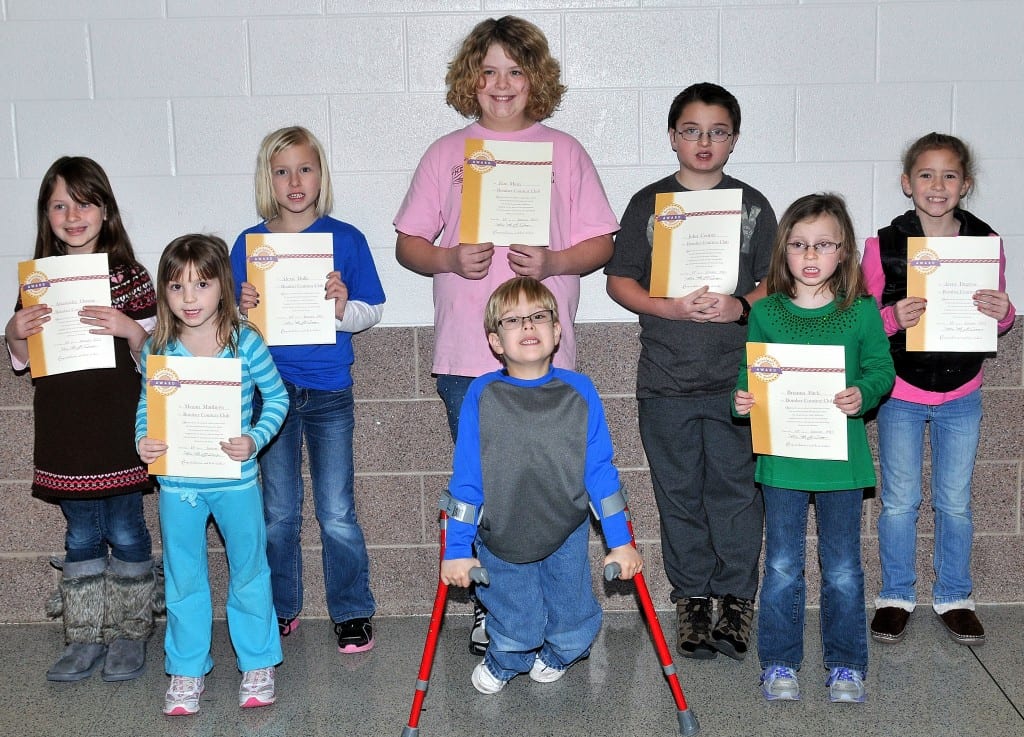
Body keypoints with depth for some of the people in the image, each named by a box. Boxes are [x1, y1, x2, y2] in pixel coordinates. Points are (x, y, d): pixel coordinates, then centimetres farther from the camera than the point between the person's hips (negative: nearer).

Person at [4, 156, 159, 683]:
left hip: (118, 428, -3)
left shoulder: (128, 276, -5)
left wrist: (129, 329, -24)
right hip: (63, 433, 3)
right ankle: (85, 638, 23)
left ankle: (129, 633, 20)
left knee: (125, 532, 6)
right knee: (80, 536, 13)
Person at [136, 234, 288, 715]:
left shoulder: (246, 343, -12)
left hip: (235, 481, -1)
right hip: (177, 484, 2)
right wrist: (143, 440, -12)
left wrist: (255, 439, -17)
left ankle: (257, 665, 29)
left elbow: (277, 396, -2)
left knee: (249, 571, 12)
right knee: (183, 580, 13)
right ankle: (187, 671, 29)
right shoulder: (157, 349, -6)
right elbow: (146, 404, 7)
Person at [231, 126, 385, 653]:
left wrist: (344, 307, -18)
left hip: (330, 390, -1)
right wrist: (245, 311, -14)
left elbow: (373, 311, 2)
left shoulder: (346, 239, -1)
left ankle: (352, 613, 16)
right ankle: (281, 610, 26)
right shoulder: (248, 243, 2)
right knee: (279, 512, 11)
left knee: (337, 513, 2)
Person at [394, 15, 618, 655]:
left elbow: (601, 243, 6)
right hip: (466, 358, 1)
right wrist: (450, 258, -11)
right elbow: (408, 242, 10)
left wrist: (554, 262, -13)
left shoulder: (564, 151, 8)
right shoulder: (447, 153, 10)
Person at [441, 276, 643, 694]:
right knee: (516, 633, 0)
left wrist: (620, 542, -3)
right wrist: (457, 550, -7)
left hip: (565, 536, 2)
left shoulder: (579, 391, -10)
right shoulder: (481, 396, -13)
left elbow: (600, 471, -4)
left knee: (574, 634, 8)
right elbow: (466, 479, -8)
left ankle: (554, 656, 45)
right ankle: (504, 662, 37)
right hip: (500, 539, -1)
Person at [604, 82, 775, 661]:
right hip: (665, 378, 0)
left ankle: (736, 597, 15)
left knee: (736, 488, 2)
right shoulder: (649, 203, 6)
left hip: (737, 376, 0)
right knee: (680, 494, 7)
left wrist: (740, 306, -13)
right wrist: (671, 308, -12)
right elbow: (620, 280, 4)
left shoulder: (753, 206, 7)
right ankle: (692, 598, 19)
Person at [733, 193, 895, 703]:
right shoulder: (765, 312, 0)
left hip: (842, 460, 0)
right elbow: (750, 371, 7)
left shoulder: (861, 310, -2)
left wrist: (863, 394, -20)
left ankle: (846, 664, 26)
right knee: (782, 567, 9)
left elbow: (882, 368, 0)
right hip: (782, 461, 1)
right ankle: (778, 663, 23)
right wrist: (742, 397, -13)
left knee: (843, 569, 10)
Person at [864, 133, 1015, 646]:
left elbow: (999, 320, 8)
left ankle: (953, 597, 29)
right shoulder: (882, 245, -9)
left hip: (961, 395, 2)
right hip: (900, 393, -1)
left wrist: (1002, 312, -15)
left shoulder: (986, 242, -3)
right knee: (899, 502, 8)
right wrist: (893, 317, -25)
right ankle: (895, 596, 25)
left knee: (955, 502, 12)